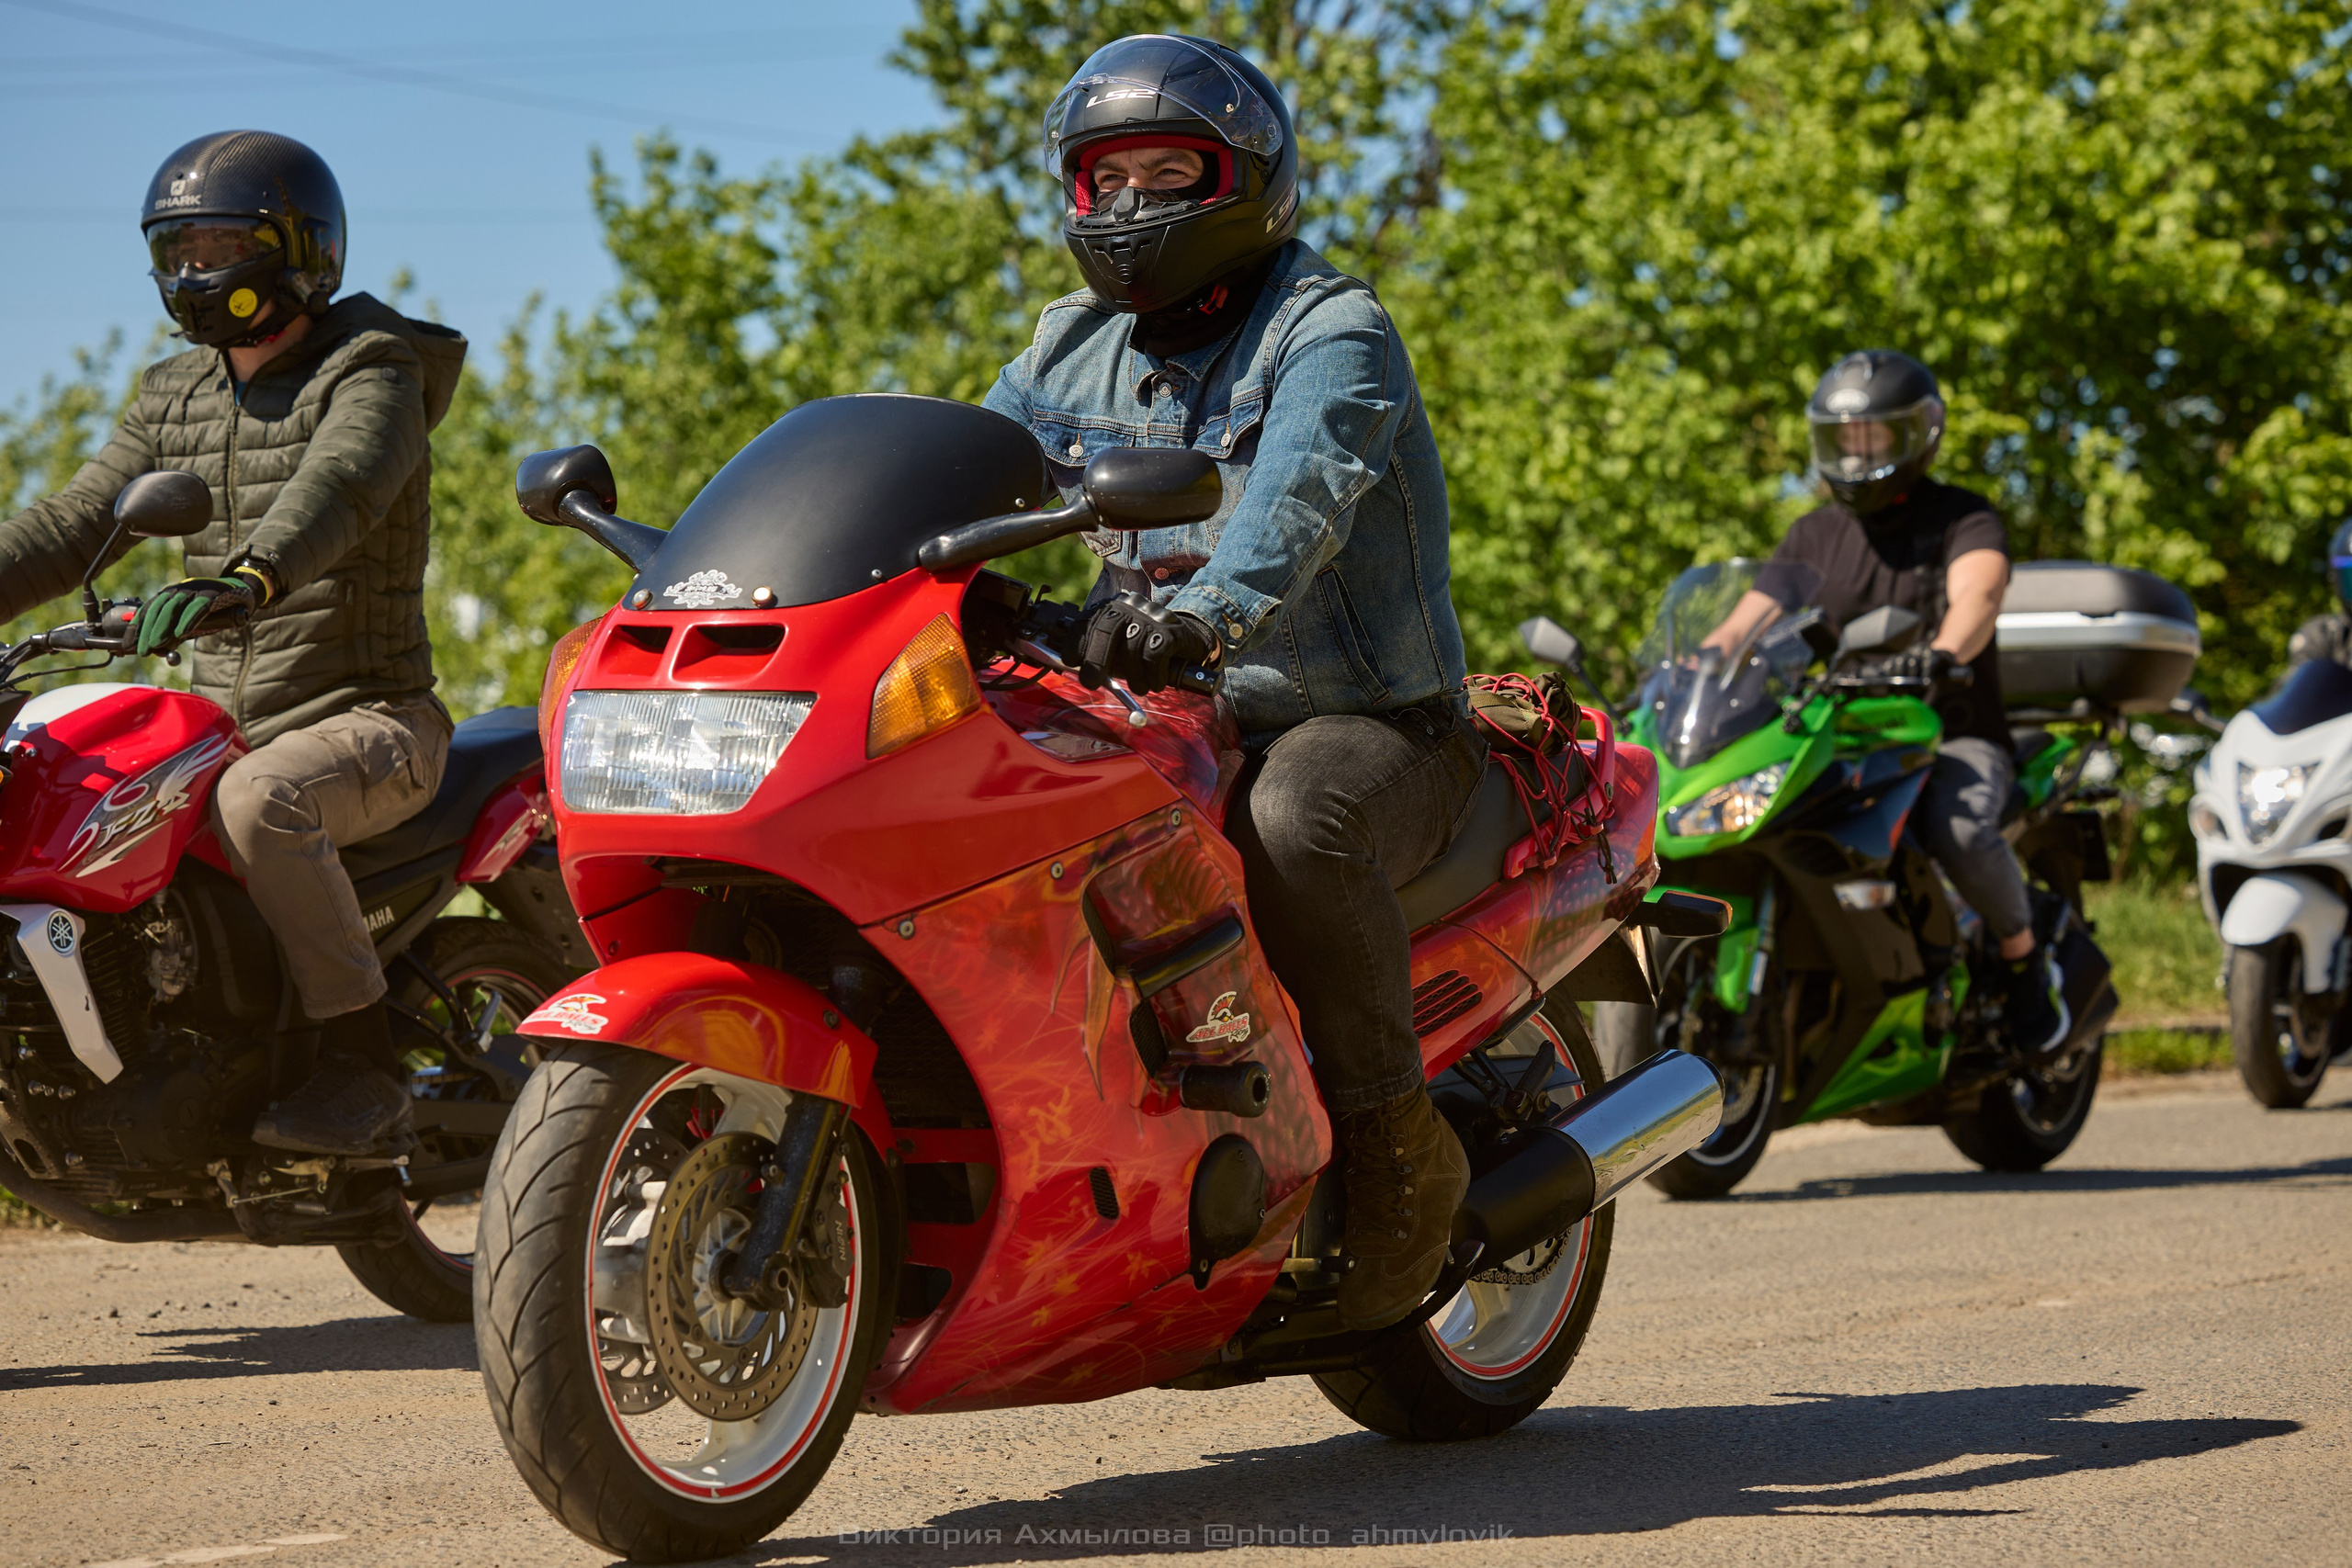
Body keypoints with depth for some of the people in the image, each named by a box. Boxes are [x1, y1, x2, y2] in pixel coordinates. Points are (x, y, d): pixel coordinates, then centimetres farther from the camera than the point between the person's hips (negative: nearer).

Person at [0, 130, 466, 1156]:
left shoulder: (372, 379, -9)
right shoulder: (174, 398, 14)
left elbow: (335, 489, -31)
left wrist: (243, 580, -51)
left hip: (367, 719, -8)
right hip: (221, 720, 8)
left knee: (259, 801, -37)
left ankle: (362, 1062, -26)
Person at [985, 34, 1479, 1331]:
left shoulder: (1332, 332, -9)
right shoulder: (1073, 351, 14)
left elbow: (1301, 494, -29)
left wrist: (1205, 611, -50)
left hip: (1367, 722, -7)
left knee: (1292, 823, -39)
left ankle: (1398, 1141, -23)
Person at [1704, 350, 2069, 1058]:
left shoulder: (1963, 518, 0)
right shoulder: (1815, 534, 17)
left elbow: (1978, 592, -22)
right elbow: (1747, 621, 9)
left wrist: (1944, 653, -46)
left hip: (1956, 738, -5)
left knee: (1957, 827, -38)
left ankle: (2026, 957, -10)